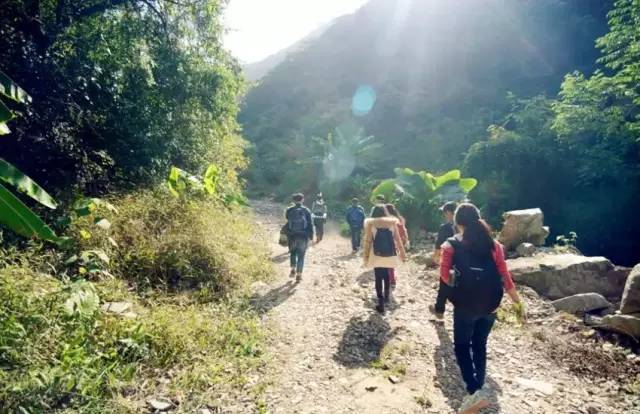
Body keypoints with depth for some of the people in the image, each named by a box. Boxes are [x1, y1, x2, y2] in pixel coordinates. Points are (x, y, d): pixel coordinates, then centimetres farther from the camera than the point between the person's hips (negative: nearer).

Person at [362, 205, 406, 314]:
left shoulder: (370, 223, -2)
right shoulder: (392, 222, 2)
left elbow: (368, 241, -4)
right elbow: (398, 239, 4)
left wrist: (366, 256, 1)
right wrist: (402, 253, 12)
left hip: (377, 255, -2)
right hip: (390, 254, 2)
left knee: (378, 278, 3)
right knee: (386, 275, 23)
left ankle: (381, 304, 2)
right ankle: (386, 296, 36)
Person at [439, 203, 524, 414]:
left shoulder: (451, 245, -8)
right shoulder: (493, 244, 0)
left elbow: (445, 276, -8)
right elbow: (504, 276, -1)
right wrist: (518, 301, 8)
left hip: (465, 304, -4)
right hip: (489, 304, 4)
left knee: (462, 346, 10)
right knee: (480, 345, 20)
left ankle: (474, 392, -5)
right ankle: (478, 389, 28)